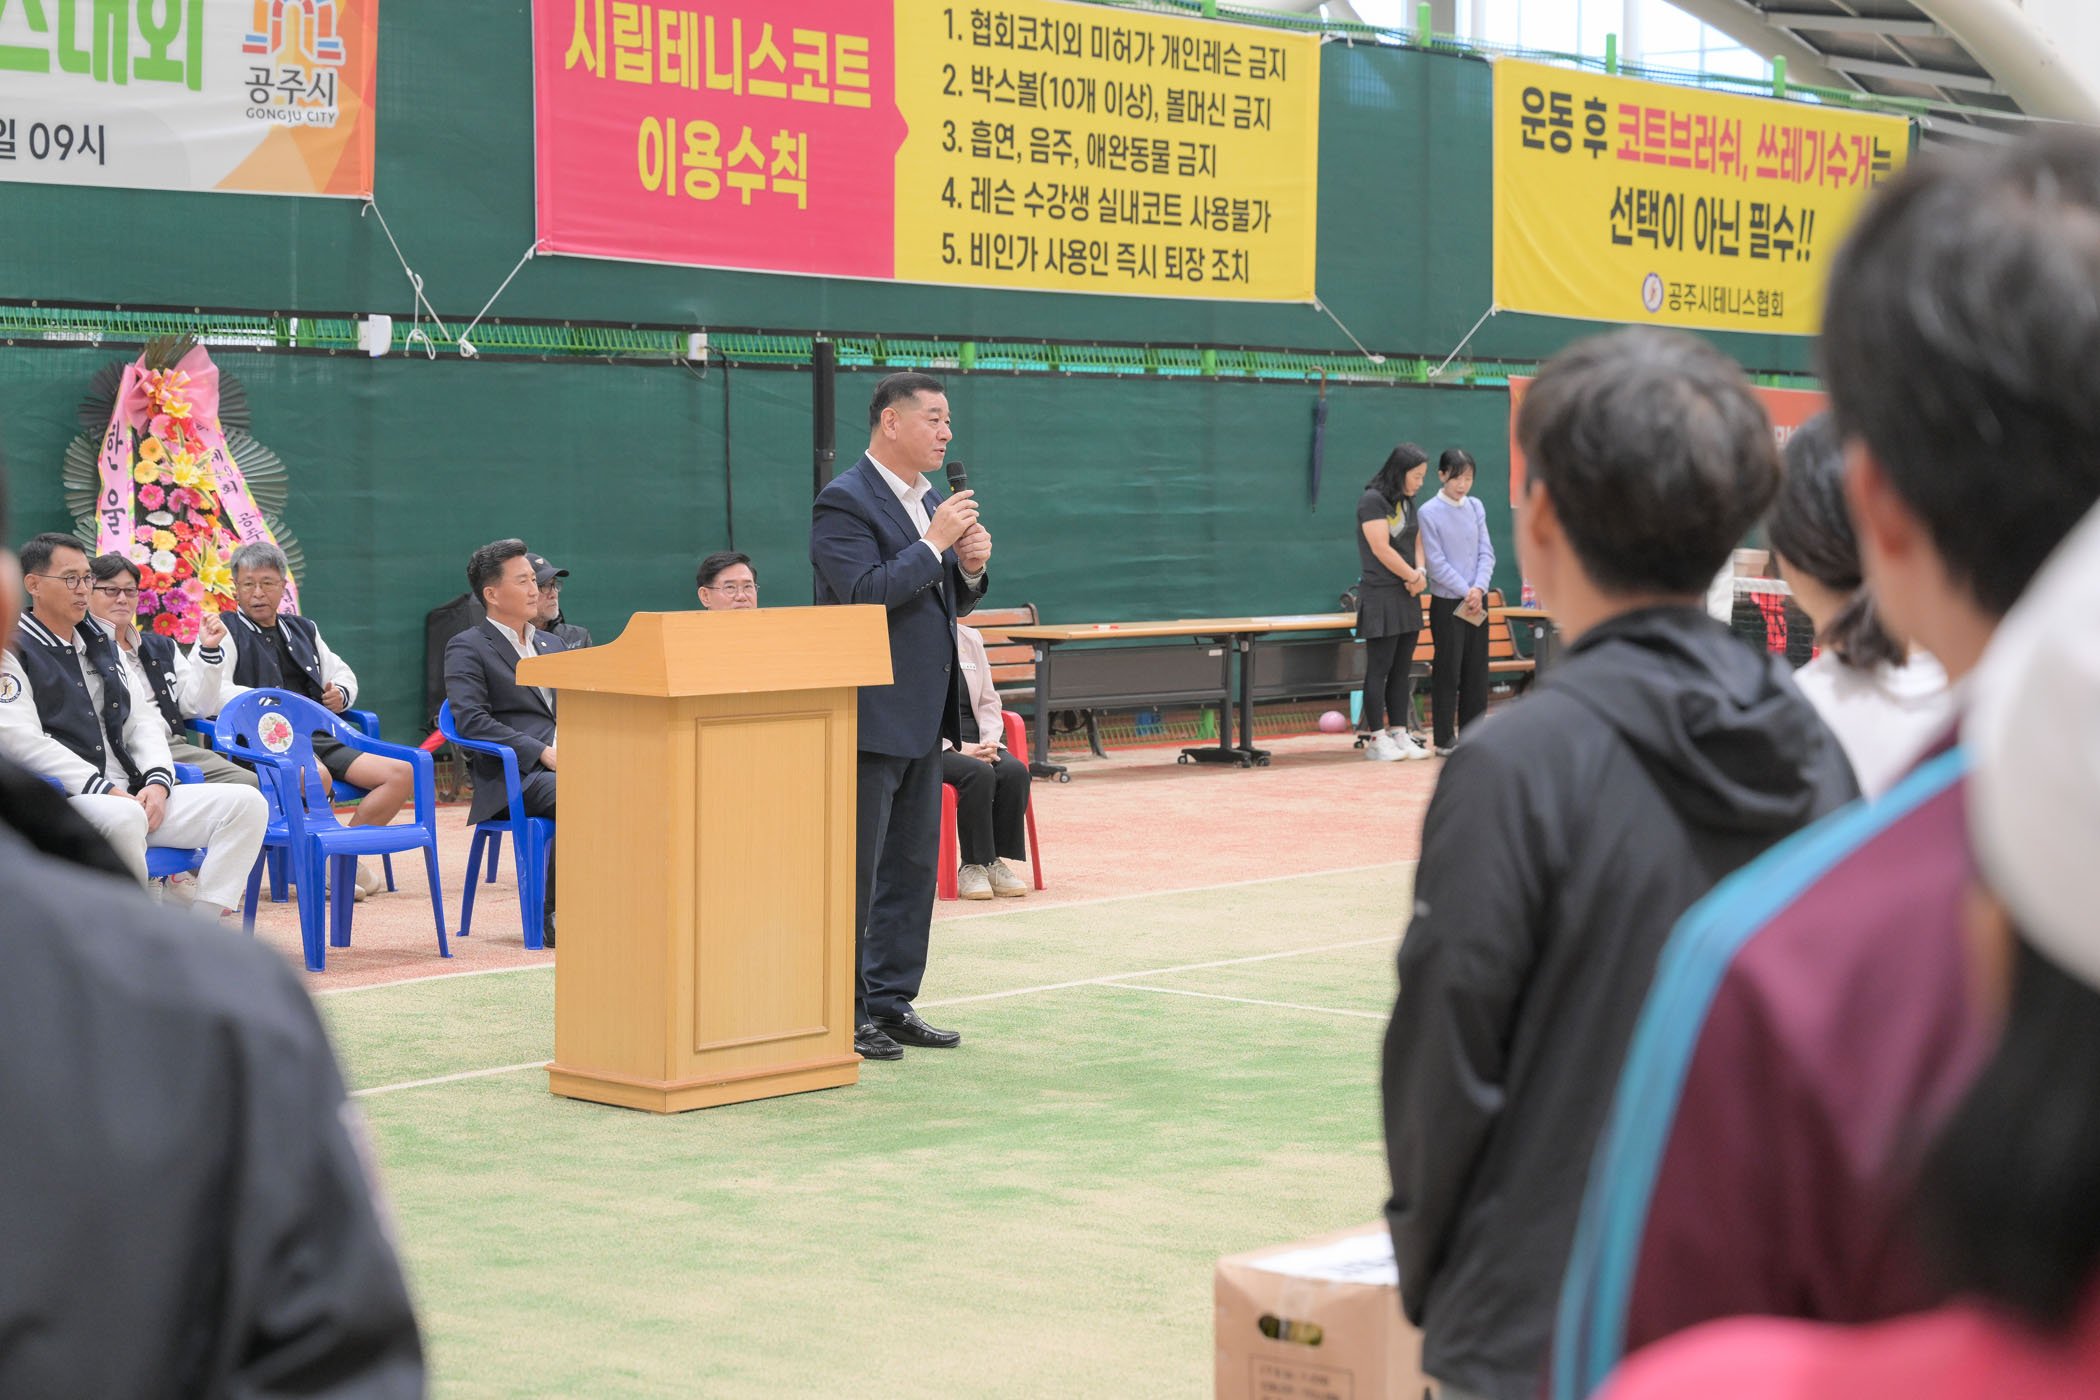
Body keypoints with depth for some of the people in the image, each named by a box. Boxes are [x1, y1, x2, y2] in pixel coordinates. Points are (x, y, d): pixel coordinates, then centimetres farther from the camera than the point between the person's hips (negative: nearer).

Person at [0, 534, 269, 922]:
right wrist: (105, 791, -18)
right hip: (63, 800, -7)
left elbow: (142, 721, 20)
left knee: (247, 804, -10)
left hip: (130, 796, 8)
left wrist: (157, 781, -1)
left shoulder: (101, 643, 22)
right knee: (124, 818, -41)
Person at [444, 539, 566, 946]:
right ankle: (554, 916, -24)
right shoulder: (466, 649, 3)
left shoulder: (552, 644, 26)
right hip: (514, 778, -6)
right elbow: (471, 720, -11)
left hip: (563, 764, 6)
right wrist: (542, 752, -18)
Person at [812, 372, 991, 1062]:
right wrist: (934, 544, -18)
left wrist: (970, 566, 1)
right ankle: (842, 1014, 2)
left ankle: (892, 1003, 20)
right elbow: (865, 593, -22)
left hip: (923, 715, 9)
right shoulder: (845, 501, -12)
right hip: (870, 714, -9)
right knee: (856, 868, -4)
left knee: (913, 863, 12)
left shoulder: (931, 501, 16)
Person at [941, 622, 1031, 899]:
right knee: (979, 773, -33)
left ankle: (997, 861, -16)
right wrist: (955, 748, -19)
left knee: (1015, 771, -25)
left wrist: (988, 743, -4)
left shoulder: (970, 639, 16)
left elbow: (988, 701, 16)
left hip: (972, 741, 6)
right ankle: (972, 867, -24)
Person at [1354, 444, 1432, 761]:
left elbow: (1416, 542, 15)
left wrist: (1421, 573, -4)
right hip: (1380, 596, -8)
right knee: (1379, 669, -5)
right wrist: (1413, 576, -10)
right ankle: (1376, 739, -1)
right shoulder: (1372, 501, -11)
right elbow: (1381, 548, -16)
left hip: (1407, 596, 8)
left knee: (1403, 669, 8)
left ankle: (1399, 734, 12)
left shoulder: (1407, 503, 15)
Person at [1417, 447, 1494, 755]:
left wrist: (1479, 588, -10)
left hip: (1477, 601, 5)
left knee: (1476, 670, 7)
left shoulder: (1476, 507, 8)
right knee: (1448, 670, -3)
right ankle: (1445, 739, 3)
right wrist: (1466, 591, -13)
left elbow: (1486, 552, 6)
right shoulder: (1429, 512, -7)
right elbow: (1436, 562, -10)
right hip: (1447, 602, -5)